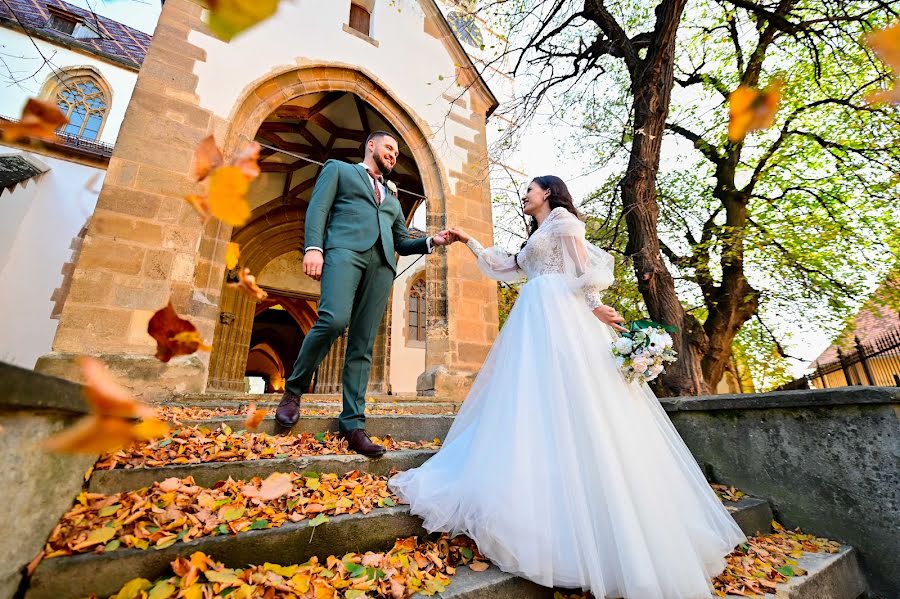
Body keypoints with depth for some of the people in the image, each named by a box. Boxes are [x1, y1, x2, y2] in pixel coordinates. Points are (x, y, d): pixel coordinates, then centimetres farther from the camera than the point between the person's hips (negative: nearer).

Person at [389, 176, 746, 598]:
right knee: (536, 402, 2)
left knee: (568, 401, -13)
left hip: (561, 316, -9)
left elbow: (583, 264, -3)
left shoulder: (562, 218, 8)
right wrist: (470, 242, 32)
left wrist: (594, 305, -15)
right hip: (536, 322, 9)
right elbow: (505, 267, 32)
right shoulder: (535, 239, 32)